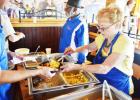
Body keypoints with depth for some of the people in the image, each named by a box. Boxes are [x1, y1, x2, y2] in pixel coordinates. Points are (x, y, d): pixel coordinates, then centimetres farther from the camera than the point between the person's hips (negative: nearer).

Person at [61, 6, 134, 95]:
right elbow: (90, 47, 14)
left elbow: (105, 68, -32)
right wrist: (75, 50, -4)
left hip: (118, 89, -6)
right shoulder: (103, 37, -5)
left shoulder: (125, 42, -26)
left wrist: (76, 66, -34)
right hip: (101, 84, 6)